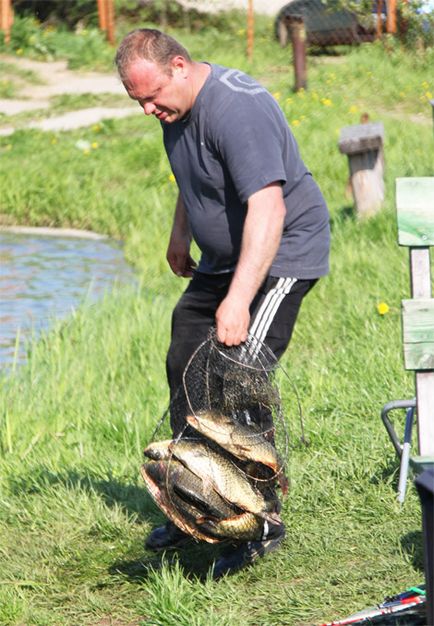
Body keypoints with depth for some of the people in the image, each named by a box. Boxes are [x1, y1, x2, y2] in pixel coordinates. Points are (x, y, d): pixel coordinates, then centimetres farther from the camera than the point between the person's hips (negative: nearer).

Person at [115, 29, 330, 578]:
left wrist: (238, 300, -44)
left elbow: (267, 209, -37)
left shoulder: (236, 109, -29)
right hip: (223, 260, 10)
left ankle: (260, 526, -10)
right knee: (184, 367, 10)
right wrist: (180, 237, 34)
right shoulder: (177, 107, 2)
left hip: (279, 256, -10)